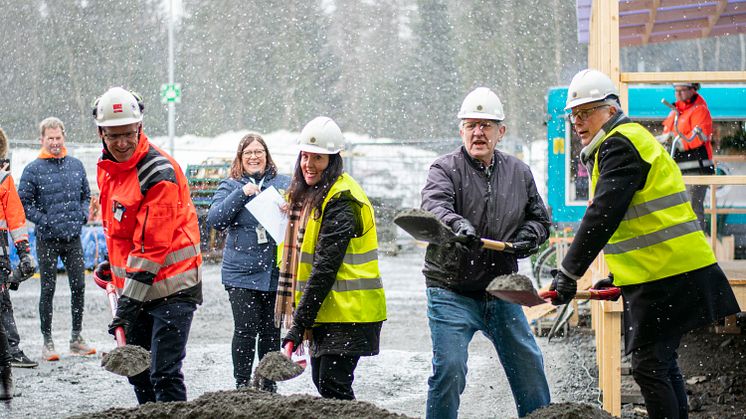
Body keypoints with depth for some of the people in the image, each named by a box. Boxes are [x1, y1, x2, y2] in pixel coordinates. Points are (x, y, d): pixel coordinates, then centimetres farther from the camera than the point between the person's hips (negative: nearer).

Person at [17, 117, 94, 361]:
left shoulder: (75, 165, 7)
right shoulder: (33, 169, -6)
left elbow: (86, 195, 18)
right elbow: (23, 203, -4)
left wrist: (83, 214, 0)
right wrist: (44, 221, -13)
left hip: (73, 238, 4)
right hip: (47, 240, -4)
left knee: (78, 287, 6)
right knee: (48, 291, 2)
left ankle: (76, 339, 17)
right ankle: (47, 342, 8)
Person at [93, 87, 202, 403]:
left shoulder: (159, 172, -19)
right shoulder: (106, 167, 8)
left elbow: (154, 245, -22)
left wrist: (130, 298, -23)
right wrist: (111, 263, 23)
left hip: (171, 286, -8)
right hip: (134, 286, 8)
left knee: (164, 374, -13)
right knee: (137, 371, 13)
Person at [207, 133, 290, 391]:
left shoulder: (284, 184, 8)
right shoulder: (231, 186, 6)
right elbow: (215, 219, -7)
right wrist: (242, 194, -16)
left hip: (276, 271, 1)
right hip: (242, 273, -1)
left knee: (271, 331, 6)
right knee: (245, 330, -7)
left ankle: (269, 386, 17)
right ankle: (242, 385, 4)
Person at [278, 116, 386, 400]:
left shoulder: (341, 201, -17)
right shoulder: (310, 195, 13)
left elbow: (326, 267, -22)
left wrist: (300, 322, -23)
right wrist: (303, 318, 15)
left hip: (348, 311, -9)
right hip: (326, 310, 9)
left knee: (333, 385, -13)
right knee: (321, 379, 11)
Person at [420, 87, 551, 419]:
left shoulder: (518, 173, 10)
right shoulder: (445, 169, -5)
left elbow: (539, 217, 21)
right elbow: (434, 206, -25)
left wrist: (528, 236, -3)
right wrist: (457, 224, -47)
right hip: (452, 292, -4)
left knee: (528, 364, 11)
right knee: (449, 368, -12)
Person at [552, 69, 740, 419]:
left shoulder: (619, 144, -11)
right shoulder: (625, 141, 22)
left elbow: (603, 216, -21)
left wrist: (569, 273, -21)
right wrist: (619, 278, 24)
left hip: (665, 275, -11)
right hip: (668, 271, 11)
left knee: (649, 366, -9)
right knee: (660, 364, 15)